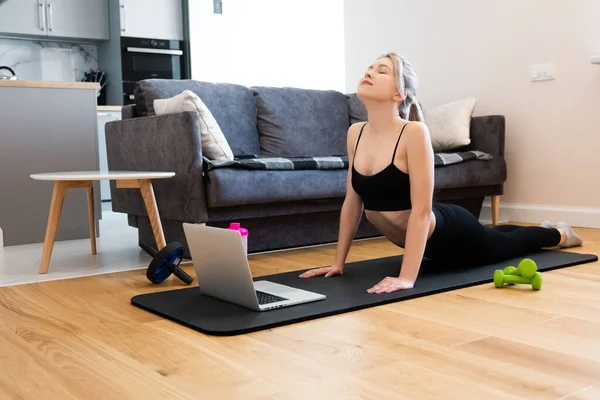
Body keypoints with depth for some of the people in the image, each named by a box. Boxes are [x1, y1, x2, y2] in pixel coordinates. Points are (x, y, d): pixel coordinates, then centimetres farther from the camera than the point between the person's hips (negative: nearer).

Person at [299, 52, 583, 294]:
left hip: (448, 233, -6)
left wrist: (407, 277, -35)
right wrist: (338, 262, -3)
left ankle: (559, 234, 57)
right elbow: (352, 202, -5)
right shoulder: (355, 133, -12)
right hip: (423, 241, 6)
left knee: (502, 245, 25)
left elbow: (422, 211, -32)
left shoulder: (414, 133, -31)